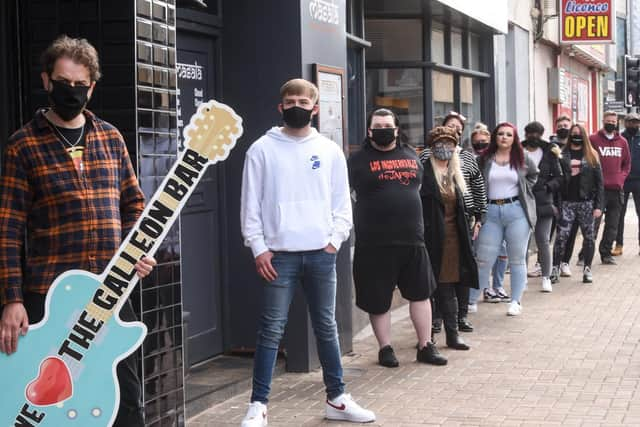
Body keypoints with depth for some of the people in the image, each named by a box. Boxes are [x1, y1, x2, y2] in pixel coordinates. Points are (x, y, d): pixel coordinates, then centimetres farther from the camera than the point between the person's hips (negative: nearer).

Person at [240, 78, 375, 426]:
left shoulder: (329, 150, 8)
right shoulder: (262, 150, 0)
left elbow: (342, 203, 9)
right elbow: (250, 204, -1)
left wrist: (335, 240, -3)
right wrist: (259, 248, -7)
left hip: (321, 253, 3)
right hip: (279, 255, -3)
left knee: (326, 327, 11)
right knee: (271, 330, -2)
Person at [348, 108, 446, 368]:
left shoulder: (411, 156, 12)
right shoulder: (359, 160, -1)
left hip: (412, 239, 4)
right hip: (374, 242, -4)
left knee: (420, 293, 6)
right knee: (378, 299, 3)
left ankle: (425, 346, 16)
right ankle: (385, 348, 16)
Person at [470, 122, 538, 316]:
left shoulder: (522, 159, 5)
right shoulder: (485, 160, 3)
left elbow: (534, 175, 22)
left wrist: (523, 190, 9)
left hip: (516, 211, 0)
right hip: (491, 212, 0)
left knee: (517, 259, 5)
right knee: (483, 260, 1)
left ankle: (516, 302, 13)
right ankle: (471, 300, 9)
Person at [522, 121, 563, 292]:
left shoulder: (549, 153, 8)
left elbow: (559, 177, 9)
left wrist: (548, 186, -8)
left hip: (543, 202, 0)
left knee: (543, 240, -2)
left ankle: (546, 277, 4)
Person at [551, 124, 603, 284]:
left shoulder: (591, 155, 5)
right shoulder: (562, 154, 4)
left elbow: (599, 181, 4)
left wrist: (598, 205, -4)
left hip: (586, 202, 1)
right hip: (567, 202, -1)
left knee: (589, 236, 5)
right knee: (561, 236, -5)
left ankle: (587, 269, 16)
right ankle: (555, 268, 4)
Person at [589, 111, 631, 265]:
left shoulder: (622, 141, 13)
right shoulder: (593, 139, -2)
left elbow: (627, 163, 19)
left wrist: (621, 178, 5)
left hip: (616, 189, 5)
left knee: (612, 226, 8)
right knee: (593, 223, -8)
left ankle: (606, 253, 17)